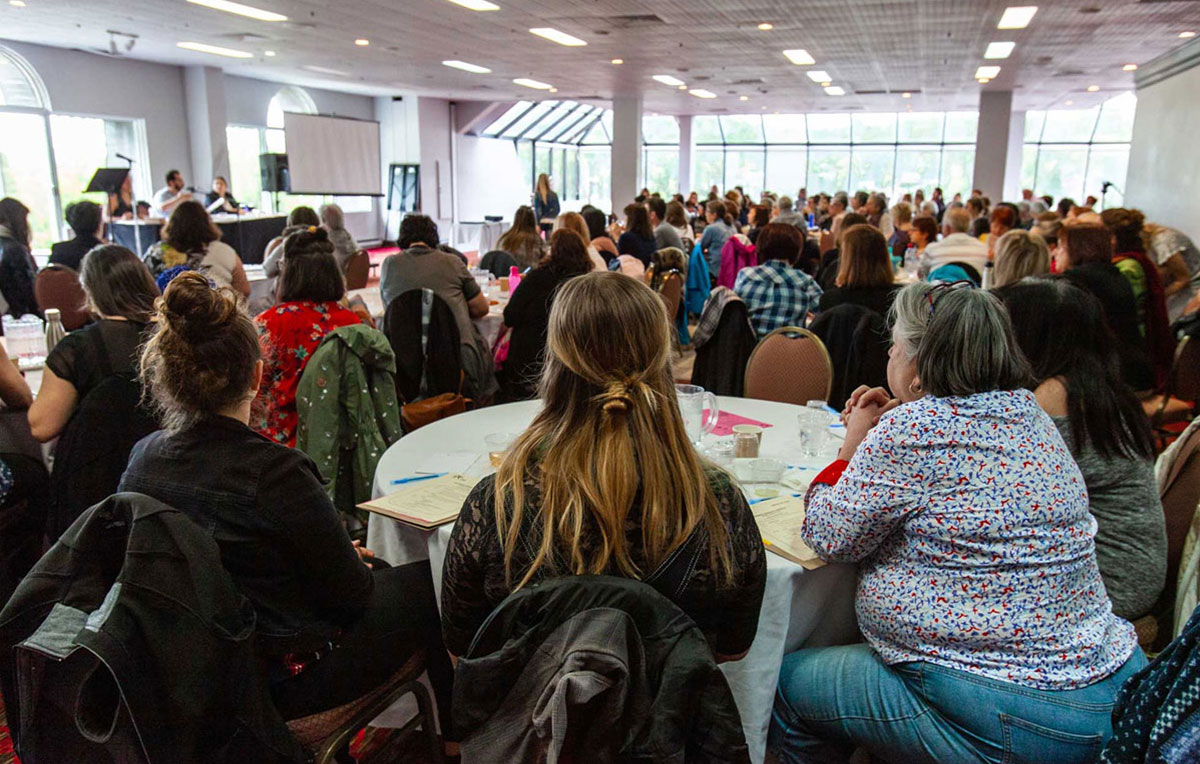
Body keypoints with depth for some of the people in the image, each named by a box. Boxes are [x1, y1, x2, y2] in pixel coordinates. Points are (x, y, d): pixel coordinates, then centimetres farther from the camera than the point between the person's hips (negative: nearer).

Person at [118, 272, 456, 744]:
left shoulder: (143, 459, -7)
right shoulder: (275, 473, -29)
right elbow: (351, 595, -19)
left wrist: (339, 558, 9)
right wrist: (350, 561, 5)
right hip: (285, 679, -7)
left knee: (385, 572, 22)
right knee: (425, 582, 10)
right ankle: (460, 736, 31)